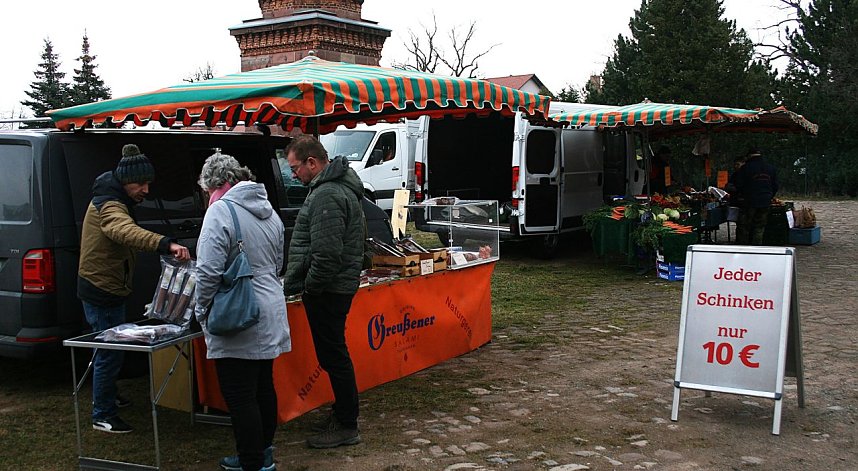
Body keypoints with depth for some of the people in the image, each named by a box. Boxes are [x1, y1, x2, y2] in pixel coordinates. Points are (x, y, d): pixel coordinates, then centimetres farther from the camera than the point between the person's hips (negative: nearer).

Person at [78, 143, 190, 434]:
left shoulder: (111, 201, 11)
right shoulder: (109, 205, -24)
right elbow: (128, 232, -46)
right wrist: (166, 244, -62)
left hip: (107, 287, 11)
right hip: (102, 290, -11)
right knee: (110, 352, -4)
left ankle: (106, 396, 42)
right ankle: (103, 416, 5)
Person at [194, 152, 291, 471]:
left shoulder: (220, 211, -14)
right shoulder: (268, 210, 11)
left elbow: (209, 271, -19)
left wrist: (201, 310, -5)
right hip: (269, 318, 9)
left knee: (240, 396, 0)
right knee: (264, 387, 18)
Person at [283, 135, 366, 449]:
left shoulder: (326, 195, -20)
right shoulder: (338, 187, 15)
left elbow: (326, 254, -27)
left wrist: (308, 287, -14)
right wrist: (302, 285, 18)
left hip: (327, 292, -11)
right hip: (337, 286, 11)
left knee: (333, 356, -2)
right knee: (334, 354, 19)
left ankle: (346, 426, 9)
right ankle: (343, 414, 31)